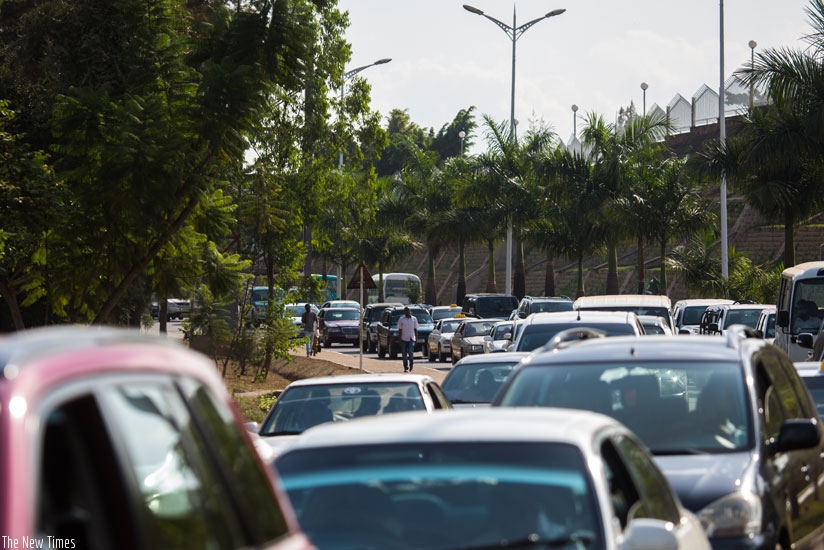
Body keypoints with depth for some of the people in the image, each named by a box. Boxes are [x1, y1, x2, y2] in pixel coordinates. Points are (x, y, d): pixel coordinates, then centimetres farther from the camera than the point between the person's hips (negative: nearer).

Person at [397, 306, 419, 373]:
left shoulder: (414, 319, 7)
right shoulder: (401, 319, 3)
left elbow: (415, 329, 11)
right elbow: (400, 330, 2)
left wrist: (416, 338, 4)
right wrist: (400, 339, -5)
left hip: (411, 339, 0)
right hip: (404, 339, 0)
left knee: (411, 353, -12)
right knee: (404, 354, 2)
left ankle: (411, 366, 9)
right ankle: (406, 368, 10)